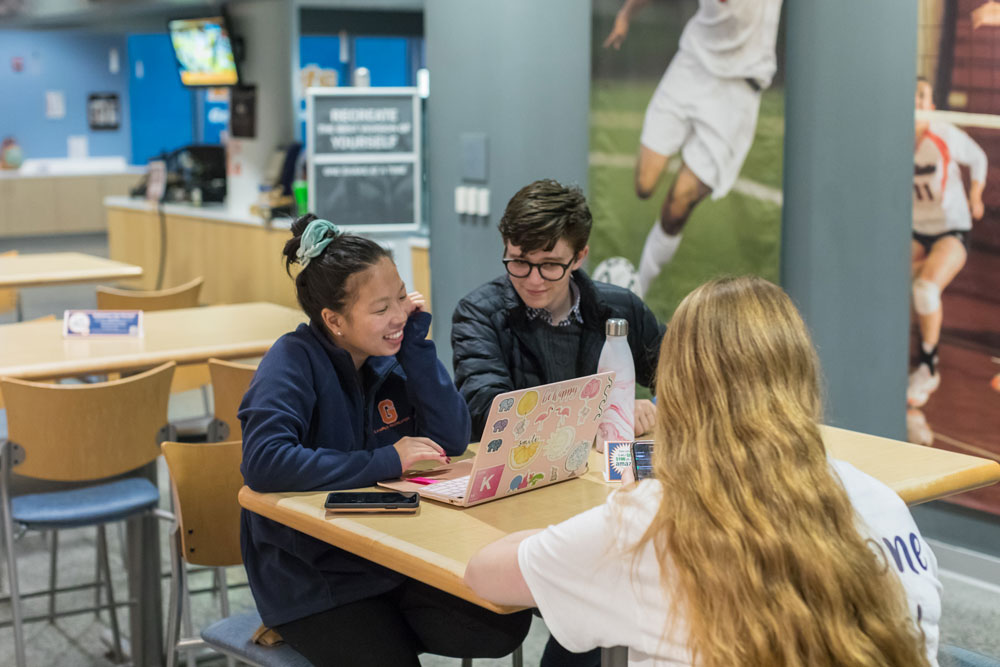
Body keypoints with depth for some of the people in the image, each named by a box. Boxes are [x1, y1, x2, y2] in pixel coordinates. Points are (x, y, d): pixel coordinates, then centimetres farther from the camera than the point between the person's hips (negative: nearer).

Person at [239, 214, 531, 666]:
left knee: (505, 626, -10)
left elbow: (452, 440, -5)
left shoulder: (388, 356, 1)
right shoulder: (295, 360, -16)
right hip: (311, 578, -5)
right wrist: (385, 462, -25)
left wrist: (415, 342, -11)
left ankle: (386, 625, 8)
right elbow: (264, 462, -31)